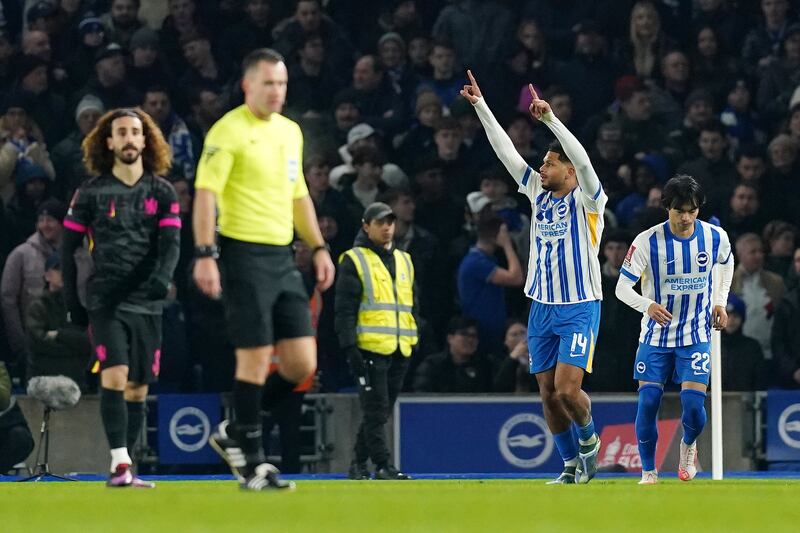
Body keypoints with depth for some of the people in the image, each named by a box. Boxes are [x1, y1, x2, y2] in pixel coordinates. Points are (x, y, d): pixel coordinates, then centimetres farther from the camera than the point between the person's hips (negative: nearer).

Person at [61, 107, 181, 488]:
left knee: (137, 389, 4)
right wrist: (72, 302, 1)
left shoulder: (162, 192, 9)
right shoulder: (91, 193, 3)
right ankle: (119, 463, -24)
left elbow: (171, 242, 0)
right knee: (114, 375, -20)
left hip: (147, 302, 3)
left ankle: (126, 469, 11)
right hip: (105, 300, -3)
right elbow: (68, 247, 7)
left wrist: (162, 277, -20)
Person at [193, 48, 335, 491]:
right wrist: (205, 255, -23)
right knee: (255, 360, -6)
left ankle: (235, 433, 18)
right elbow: (205, 193, -14)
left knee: (302, 364, 2)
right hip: (245, 253, -7)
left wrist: (318, 247, 19)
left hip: (282, 259, 7)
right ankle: (251, 461, 4)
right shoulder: (229, 131, -8)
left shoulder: (290, 131, 16)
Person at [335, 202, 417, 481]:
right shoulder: (354, 261, -1)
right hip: (370, 349, -6)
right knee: (375, 410, -9)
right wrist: (350, 347, -14)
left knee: (381, 412, 8)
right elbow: (344, 309, -7)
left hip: (399, 352, 6)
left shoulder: (404, 261, 19)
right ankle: (382, 466, -9)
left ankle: (359, 463, 16)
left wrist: (414, 341, 18)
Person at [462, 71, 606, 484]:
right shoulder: (539, 193, 9)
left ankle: (588, 436, 13)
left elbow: (582, 159, -25)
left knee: (567, 388, -16)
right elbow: (505, 151, 9)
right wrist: (481, 107, 5)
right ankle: (573, 465, 15)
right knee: (548, 393, 4)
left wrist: (550, 118, -31)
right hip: (542, 308, 6)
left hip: (580, 308, -6)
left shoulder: (586, 199, -7)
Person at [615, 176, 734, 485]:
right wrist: (648, 305, -34)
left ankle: (688, 445, 23)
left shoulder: (715, 237, -7)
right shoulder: (647, 242, -17)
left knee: (693, 404, -11)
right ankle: (648, 470, 8)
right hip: (655, 336, -1)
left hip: (696, 336, 1)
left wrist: (720, 302, 7)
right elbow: (622, 287, -15)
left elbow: (727, 263, 17)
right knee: (648, 401, -9)